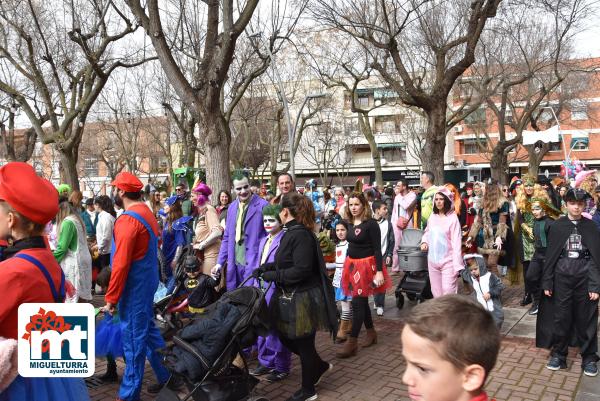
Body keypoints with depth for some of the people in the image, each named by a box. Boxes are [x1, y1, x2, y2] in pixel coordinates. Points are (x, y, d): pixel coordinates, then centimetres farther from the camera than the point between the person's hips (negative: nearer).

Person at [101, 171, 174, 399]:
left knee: (133, 339, 1)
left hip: (134, 287, -9)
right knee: (147, 330, 19)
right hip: (147, 283, 9)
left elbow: (121, 264, -22)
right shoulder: (147, 213, 9)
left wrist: (111, 299, -16)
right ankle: (166, 375, 28)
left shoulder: (128, 220, -20)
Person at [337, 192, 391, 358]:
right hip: (352, 264, 7)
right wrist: (348, 266, 16)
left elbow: (377, 249, -14)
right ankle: (371, 333, 31)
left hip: (366, 265, -7)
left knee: (357, 303, -7)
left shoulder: (371, 224, -12)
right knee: (362, 301, 15)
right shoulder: (350, 223, 6)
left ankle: (352, 343, -3)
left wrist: (379, 271, -19)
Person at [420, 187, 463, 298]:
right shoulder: (432, 216, 6)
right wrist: (424, 242, 1)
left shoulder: (452, 218, -12)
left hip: (447, 261, -6)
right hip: (432, 261, 6)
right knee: (436, 291, 14)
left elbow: (456, 241, -14)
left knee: (448, 292, -7)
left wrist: (457, 264, -17)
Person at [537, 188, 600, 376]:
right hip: (562, 277, 0)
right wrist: (547, 282, -1)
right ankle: (558, 354, 22)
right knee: (561, 318, 8)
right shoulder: (557, 226, 1)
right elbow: (550, 255, 2)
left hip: (585, 277, 0)